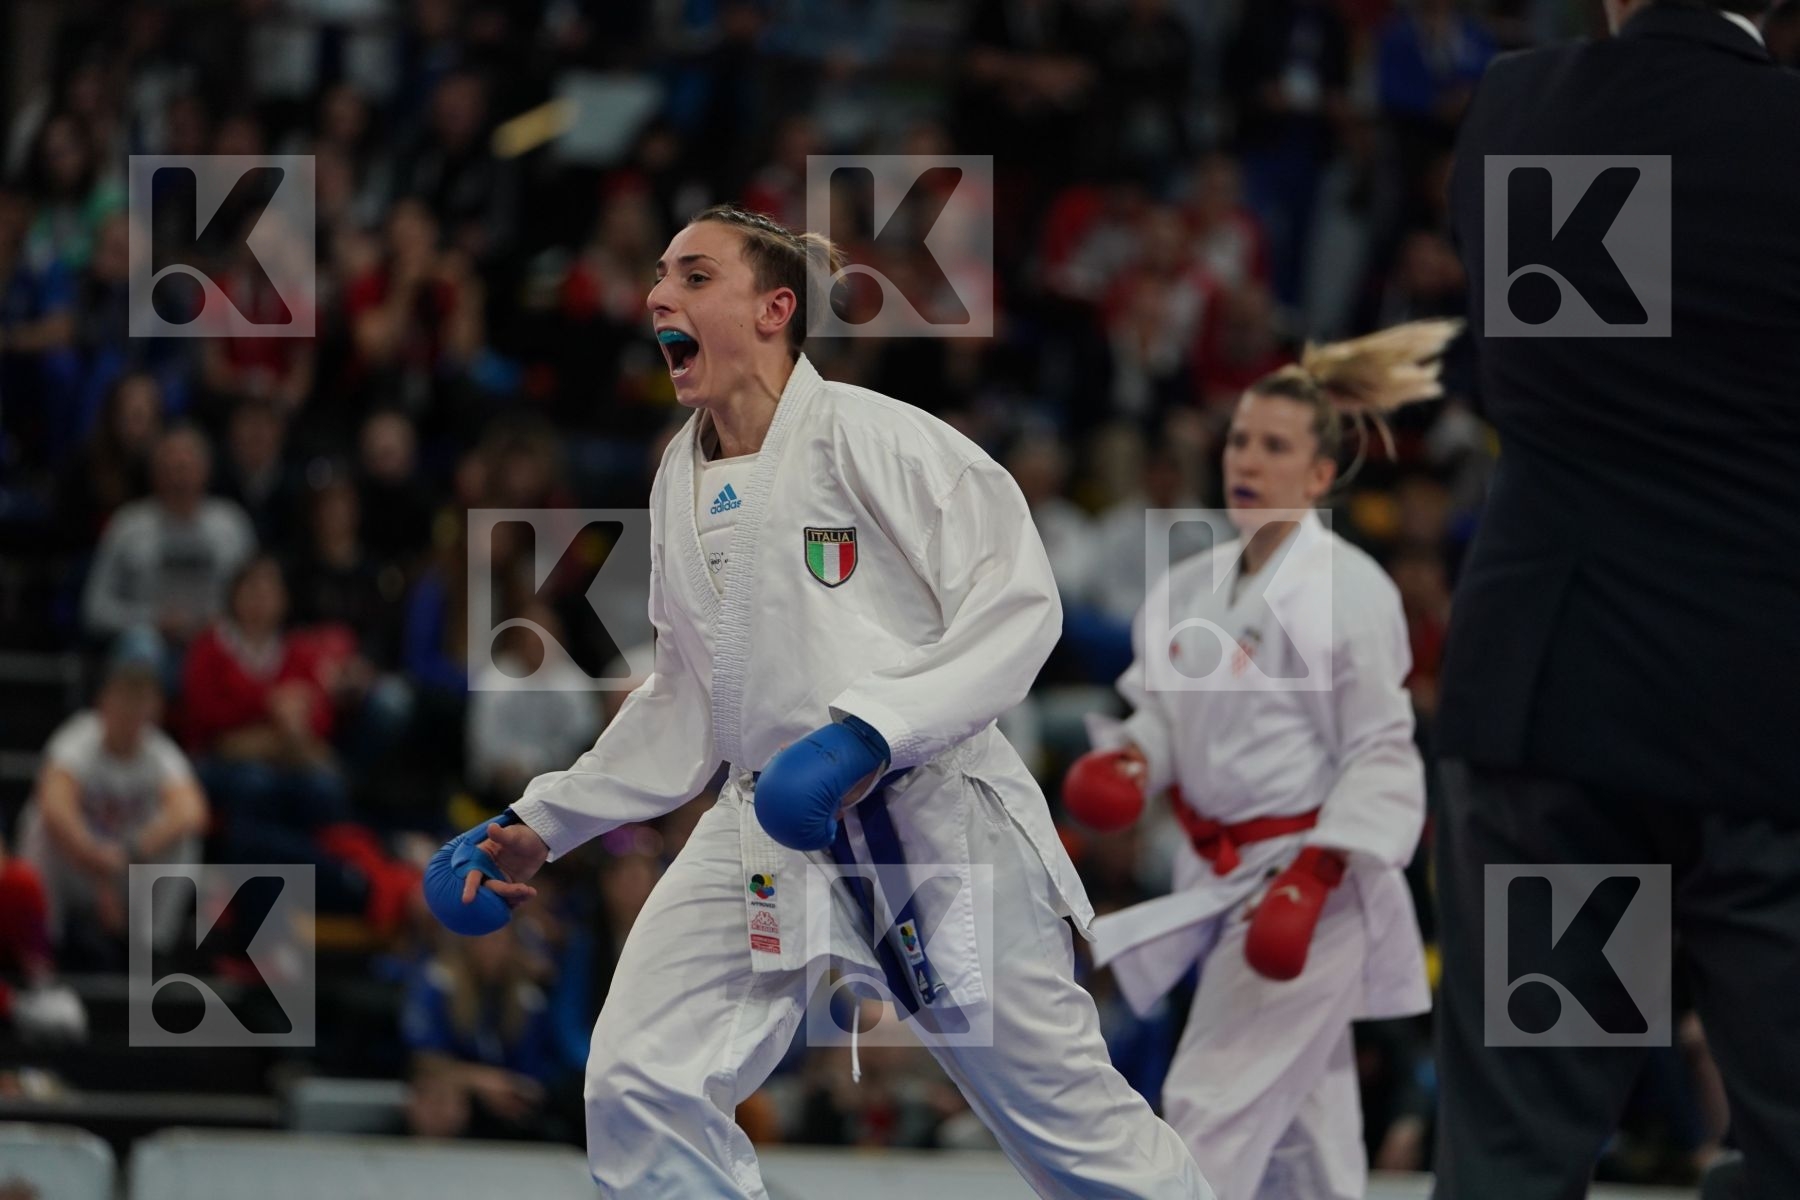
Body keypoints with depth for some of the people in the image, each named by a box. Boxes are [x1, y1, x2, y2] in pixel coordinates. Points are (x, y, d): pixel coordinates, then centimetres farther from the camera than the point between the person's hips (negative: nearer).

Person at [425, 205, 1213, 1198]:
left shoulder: (863, 436, -12)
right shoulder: (682, 480, 10)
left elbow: (1016, 604, -16)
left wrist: (871, 731, -28)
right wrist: (543, 826, 16)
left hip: (931, 810, -6)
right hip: (770, 833, 6)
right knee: (637, 1090, -10)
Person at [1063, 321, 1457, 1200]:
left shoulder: (1347, 591, -14)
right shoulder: (1193, 587, 7)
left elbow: (1380, 757, -13)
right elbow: (1165, 709, 19)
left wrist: (1312, 881, -21)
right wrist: (1125, 763, -4)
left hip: (1313, 872, -8)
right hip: (1222, 875, 8)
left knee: (1216, 1100, -11)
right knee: (1296, 1122, 16)